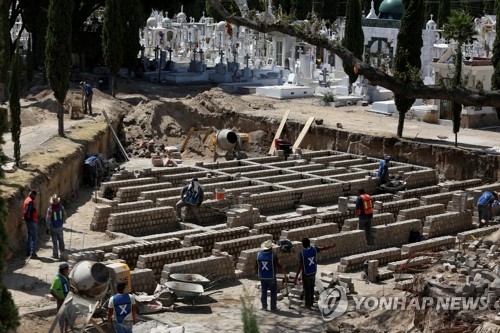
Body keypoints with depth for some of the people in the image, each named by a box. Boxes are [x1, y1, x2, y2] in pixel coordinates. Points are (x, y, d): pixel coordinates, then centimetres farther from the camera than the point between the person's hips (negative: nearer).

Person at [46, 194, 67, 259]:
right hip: (60, 227, 3)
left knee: (54, 241, 6)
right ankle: (62, 252, 26)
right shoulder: (61, 207, -8)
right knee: (61, 240, 19)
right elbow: (64, 216, 3)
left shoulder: (50, 209, -20)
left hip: (53, 228, -3)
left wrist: (47, 228, -9)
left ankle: (55, 255, 12)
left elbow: (48, 219, -17)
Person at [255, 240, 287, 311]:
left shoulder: (259, 254, -4)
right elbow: (278, 265, -17)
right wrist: (284, 272, -6)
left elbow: (256, 265, 5)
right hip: (271, 277, -4)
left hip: (262, 277, 4)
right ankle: (273, 307, 9)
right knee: (273, 292, 8)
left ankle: (264, 306, 20)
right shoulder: (273, 255, -18)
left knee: (263, 292, 15)